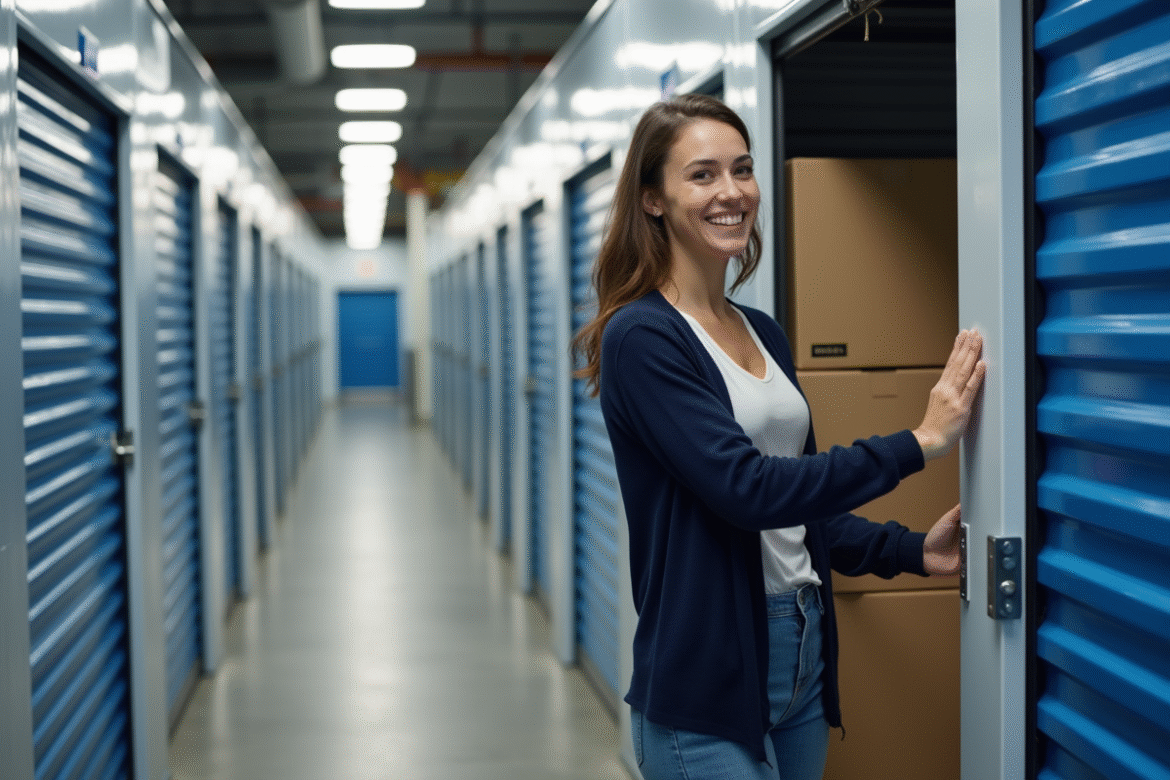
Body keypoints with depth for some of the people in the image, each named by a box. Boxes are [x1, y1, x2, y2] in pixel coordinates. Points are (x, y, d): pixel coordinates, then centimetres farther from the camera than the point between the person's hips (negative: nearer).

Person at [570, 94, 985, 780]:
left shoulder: (765, 334, 11)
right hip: (706, 679, -7)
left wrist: (912, 551, 1)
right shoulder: (641, 337, -13)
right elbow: (745, 488, -23)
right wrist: (920, 442, -21)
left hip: (805, 658, 8)